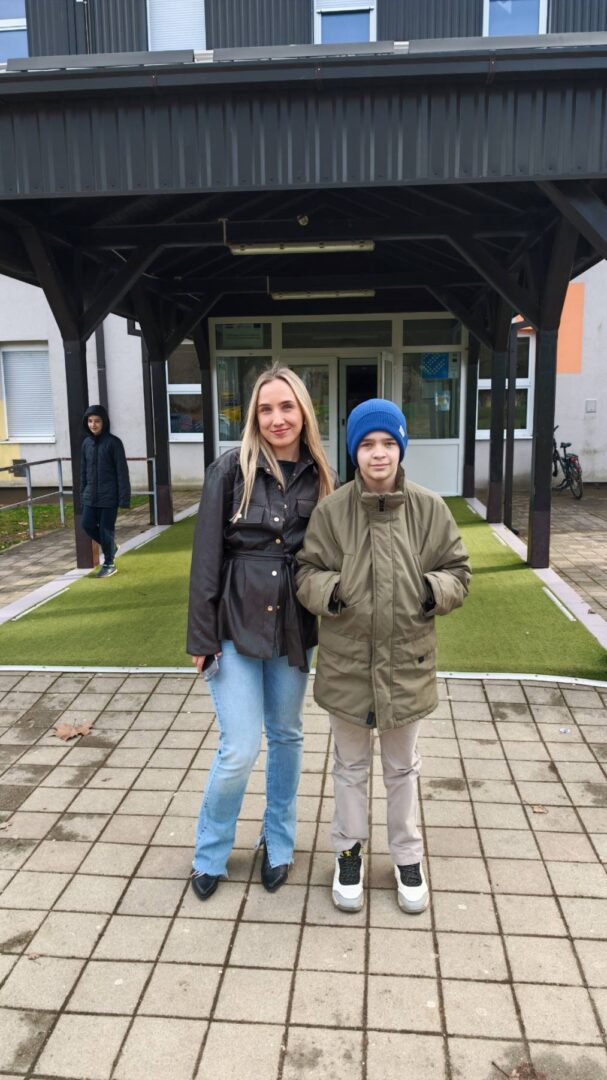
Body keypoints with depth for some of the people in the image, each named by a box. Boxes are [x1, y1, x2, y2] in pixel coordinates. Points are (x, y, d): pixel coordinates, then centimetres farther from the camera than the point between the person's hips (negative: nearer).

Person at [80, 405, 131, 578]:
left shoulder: (113, 442, -9)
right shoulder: (86, 443, 7)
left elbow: (122, 472, -10)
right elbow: (83, 471, 14)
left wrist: (124, 499, -14)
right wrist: (82, 494, 11)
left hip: (109, 496, -5)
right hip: (91, 495, 5)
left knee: (106, 529, 0)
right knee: (86, 524, 0)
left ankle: (109, 564, 18)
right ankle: (111, 546, 25)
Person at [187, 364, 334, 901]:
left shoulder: (318, 477, 3)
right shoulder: (231, 469, -7)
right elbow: (207, 555, -7)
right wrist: (203, 636, -7)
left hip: (293, 625, 3)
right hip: (235, 622, -3)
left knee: (286, 736, 16)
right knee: (241, 748, -2)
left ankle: (279, 841, 38)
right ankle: (210, 853, 25)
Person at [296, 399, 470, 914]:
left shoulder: (429, 508, -7)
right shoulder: (331, 510, -9)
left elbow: (457, 571, 1)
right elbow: (307, 572, -2)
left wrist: (435, 590, -19)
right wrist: (329, 591, -22)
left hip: (406, 662, 1)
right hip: (347, 662, 0)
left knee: (403, 767, 20)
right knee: (351, 766, 19)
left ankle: (408, 856, 41)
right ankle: (349, 851, 40)